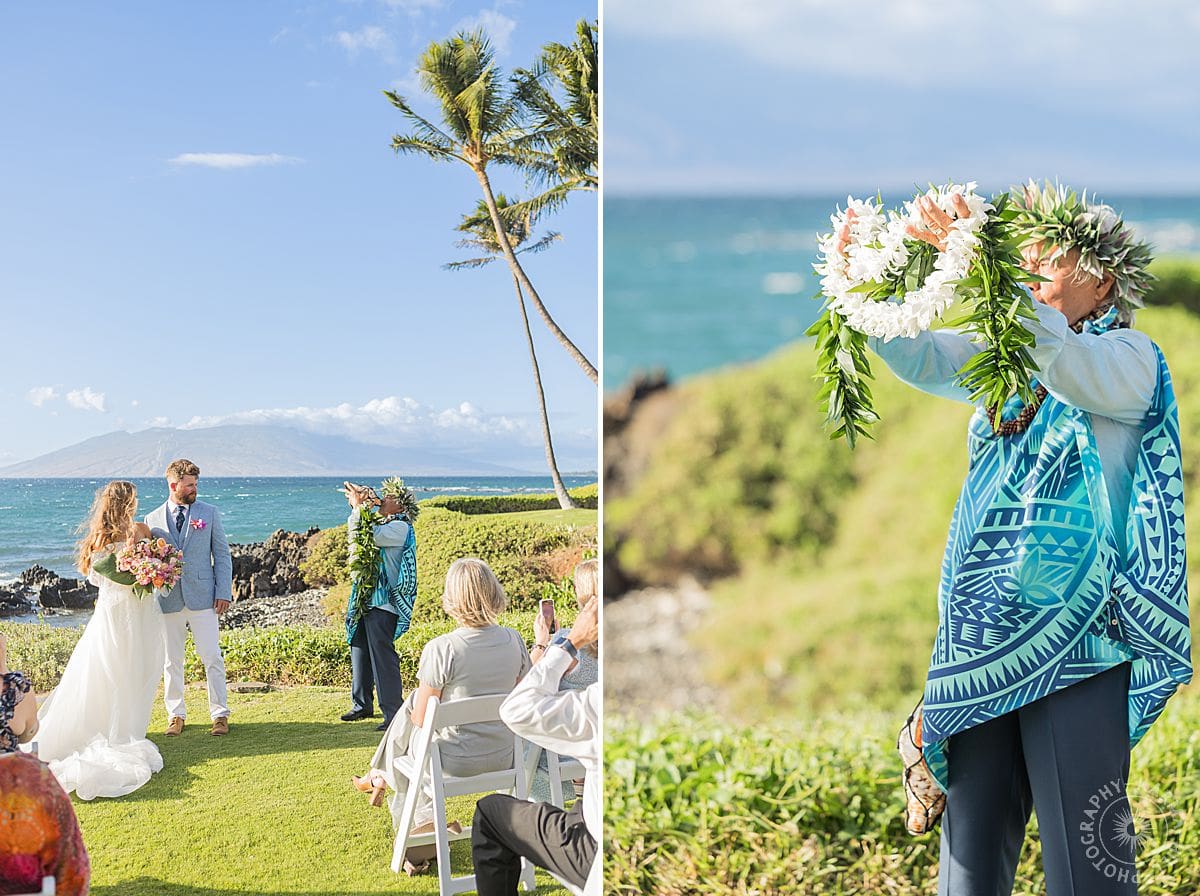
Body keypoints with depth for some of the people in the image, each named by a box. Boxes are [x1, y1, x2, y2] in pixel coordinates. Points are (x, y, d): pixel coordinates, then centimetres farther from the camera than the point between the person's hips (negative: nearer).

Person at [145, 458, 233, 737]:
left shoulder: (209, 513, 5)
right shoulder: (153, 519, 7)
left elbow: (222, 554, 5)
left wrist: (224, 592, -3)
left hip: (203, 598, -1)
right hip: (168, 599, 1)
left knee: (212, 659, -2)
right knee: (172, 662, 7)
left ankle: (220, 715, 6)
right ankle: (176, 716, 18)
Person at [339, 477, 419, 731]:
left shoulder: (400, 527, -11)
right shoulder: (382, 523, 17)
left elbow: (367, 536, -19)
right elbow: (355, 533, 24)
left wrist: (358, 506, -9)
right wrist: (359, 506, 12)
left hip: (383, 603, -10)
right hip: (365, 600, 10)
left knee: (383, 657, -11)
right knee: (359, 651, 16)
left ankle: (393, 713, -8)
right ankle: (362, 705, 29)